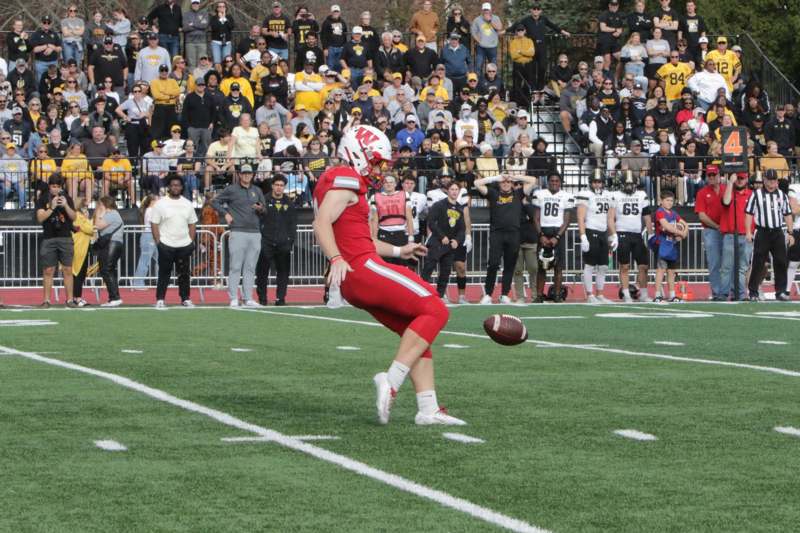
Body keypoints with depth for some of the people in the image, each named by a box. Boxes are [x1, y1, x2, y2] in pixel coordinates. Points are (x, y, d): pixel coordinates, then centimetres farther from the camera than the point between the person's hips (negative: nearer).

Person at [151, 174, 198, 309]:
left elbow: (192, 224, 14)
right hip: (166, 245, -3)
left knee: (184, 273, 7)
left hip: (184, 245, 3)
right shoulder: (160, 204, -1)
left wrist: (192, 242, 5)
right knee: (164, 273, -1)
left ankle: (185, 299, 14)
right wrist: (158, 242, -10)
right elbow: (154, 224, -3)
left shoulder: (187, 204, 10)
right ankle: (160, 300, 2)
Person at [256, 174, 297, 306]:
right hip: (266, 243, -2)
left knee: (283, 271, 1)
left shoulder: (290, 203, 12)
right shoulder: (264, 200, 3)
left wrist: (291, 239, 5)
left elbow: (293, 224, 13)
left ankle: (280, 298, 7)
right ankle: (262, 298, 7)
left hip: (283, 244, 2)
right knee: (262, 271, 0)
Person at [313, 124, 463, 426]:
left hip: (355, 281, 11)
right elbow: (322, 223, -21)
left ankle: (428, 409, 6)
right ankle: (392, 381, -20)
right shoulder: (345, 180, -6)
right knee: (434, 311, -13)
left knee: (417, 334, 12)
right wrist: (336, 259, -34)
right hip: (363, 268, -11)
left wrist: (397, 251, 39)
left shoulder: (348, 185, 26)